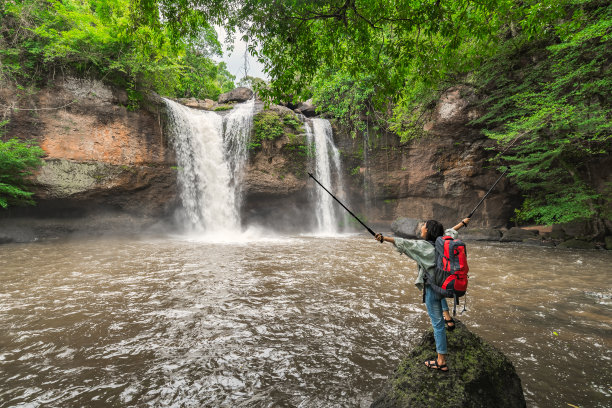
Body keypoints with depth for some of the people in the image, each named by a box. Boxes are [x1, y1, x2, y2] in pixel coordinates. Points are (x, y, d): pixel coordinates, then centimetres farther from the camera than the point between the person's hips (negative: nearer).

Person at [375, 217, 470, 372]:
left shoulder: (423, 245, -17)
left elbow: (404, 243, -28)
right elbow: (451, 231, 21)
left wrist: (384, 238, -35)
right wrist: (463, 222, 39)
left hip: (432, 289, -7)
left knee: (438, 324, 1)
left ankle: (441, 362, 12)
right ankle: (447, 317, 33)